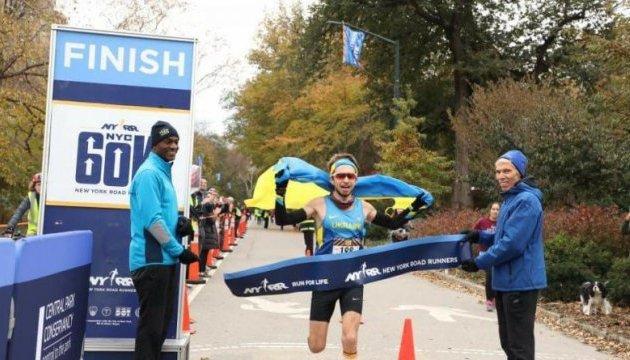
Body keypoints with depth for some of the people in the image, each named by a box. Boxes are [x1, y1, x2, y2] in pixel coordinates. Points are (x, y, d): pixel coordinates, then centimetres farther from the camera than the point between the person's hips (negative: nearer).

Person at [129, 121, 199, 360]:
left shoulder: (164, 172, 16)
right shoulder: (149, 173, -13)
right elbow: (152, 220, -21)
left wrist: (180, 223, 3)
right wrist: (178, 250, -16)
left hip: (165, 259, 10)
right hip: (152, 260, -10)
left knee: (161, 322, 17)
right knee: (151, 325, -4)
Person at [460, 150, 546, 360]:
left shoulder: (526, 201, -18)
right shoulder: (510, 199, 14)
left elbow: (513, 244, -24)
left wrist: (480, 263, -15)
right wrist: (479, 236, 7)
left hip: (520, 283, -10)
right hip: (507, 282, 10)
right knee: (508, 342, 20)